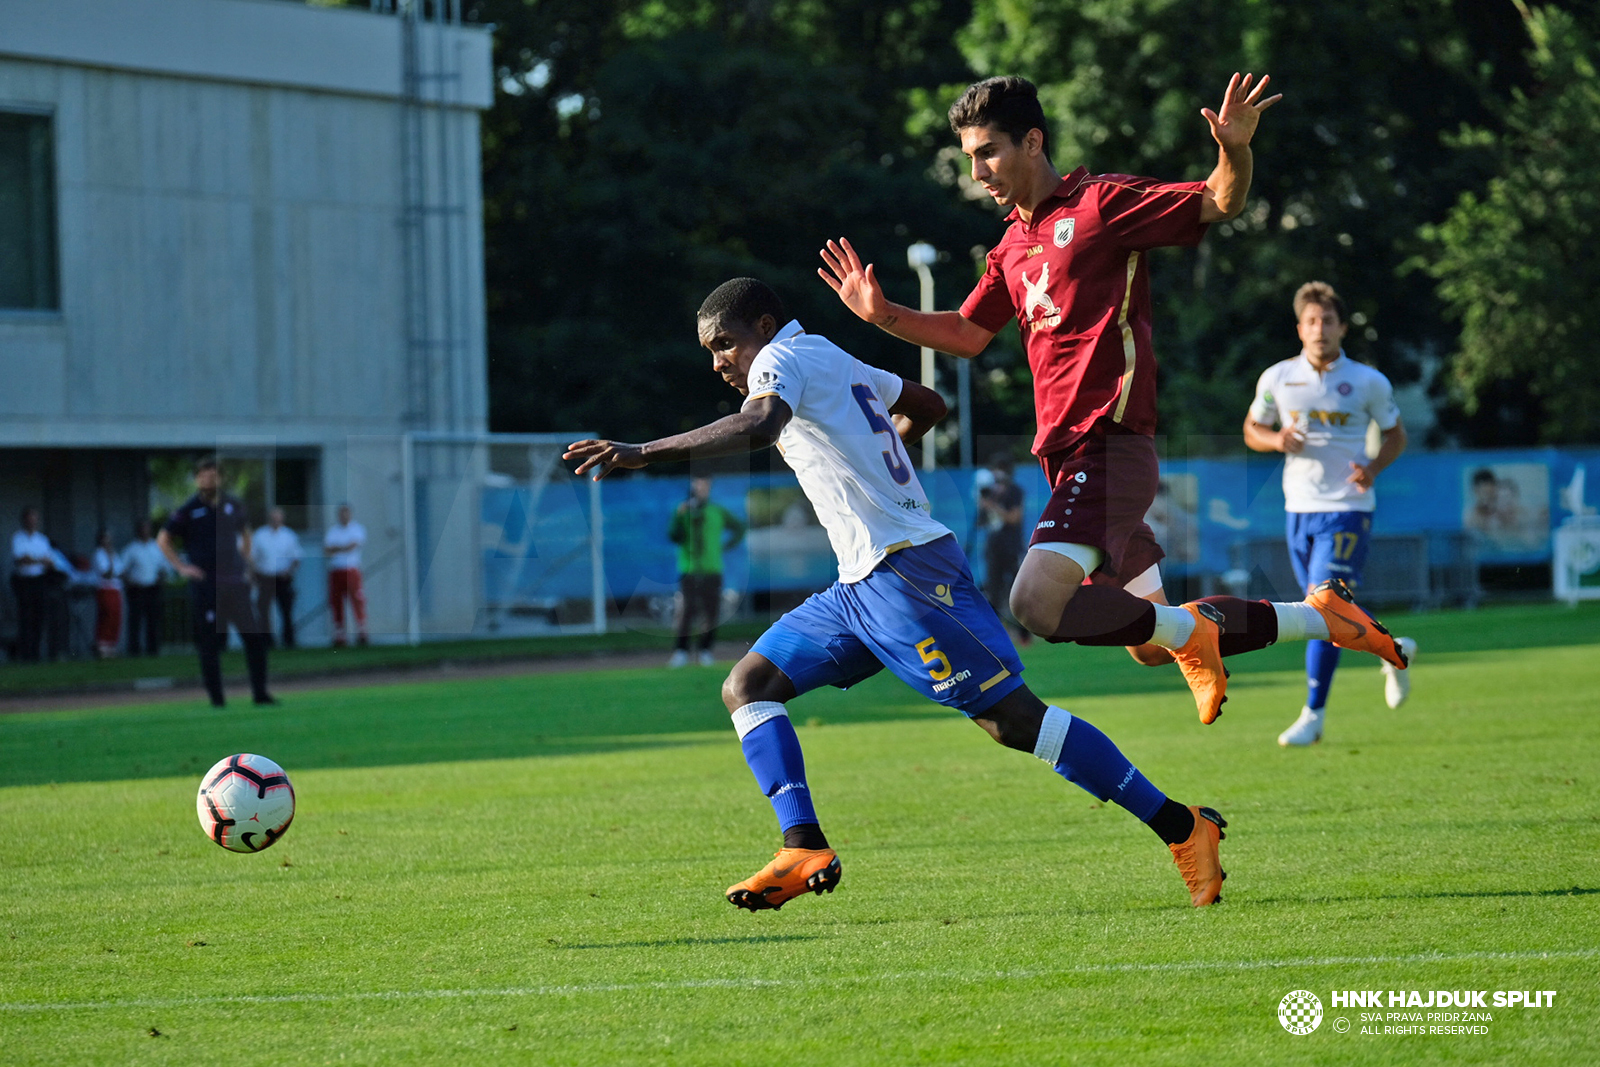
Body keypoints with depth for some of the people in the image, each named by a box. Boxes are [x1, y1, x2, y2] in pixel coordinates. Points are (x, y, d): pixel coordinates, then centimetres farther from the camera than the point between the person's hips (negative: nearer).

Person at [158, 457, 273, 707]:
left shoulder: (233, 506, 10)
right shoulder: (188, 510, -2)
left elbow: (245, 531, 28)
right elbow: (163, 539, 3)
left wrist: (245, 560, 15)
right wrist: (181, 567, -6)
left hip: (235, 582, 4)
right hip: (205, 586, -4)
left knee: (255, 637, 0)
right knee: (209, 643, -2)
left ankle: (260, 693, 7)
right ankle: (216, 698, 4)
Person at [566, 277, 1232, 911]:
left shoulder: (785, 358, -6)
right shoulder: (838, 364, 21)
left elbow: (760, 425, -30)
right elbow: (927, 405, 36)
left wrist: (642, 454, -34)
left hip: (904, 570, -10)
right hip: (860, 586, 10)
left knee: (1012, 717, -13)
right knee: (747, 687, 4)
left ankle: (1181, 827, -9)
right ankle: (804, 848, -9)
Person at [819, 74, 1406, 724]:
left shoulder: (1103, 203, -4)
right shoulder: (1013, 248, 19)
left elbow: (1220, 205, -5)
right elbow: (968, 335, 28)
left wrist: (1235, 150, -26)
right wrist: (884, 315, 14)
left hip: (1110, 446, -9)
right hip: (1066, 454, 9)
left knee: (1038, 604, -28)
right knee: (1153, 643, 13)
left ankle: (1188, 629, -10)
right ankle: (1319, 616, 26)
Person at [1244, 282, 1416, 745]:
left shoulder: (1368, 382, -3)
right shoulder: (1277, 378, 3)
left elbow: (1396, 435, 9)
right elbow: (1252, 429, 14)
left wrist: (1373, 468, -11)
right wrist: (1276, 439, -9)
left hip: (1348, 507, -4)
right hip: (1299, 508, 4)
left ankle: (1313, 715, -7)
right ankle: (1393, 650, 41)